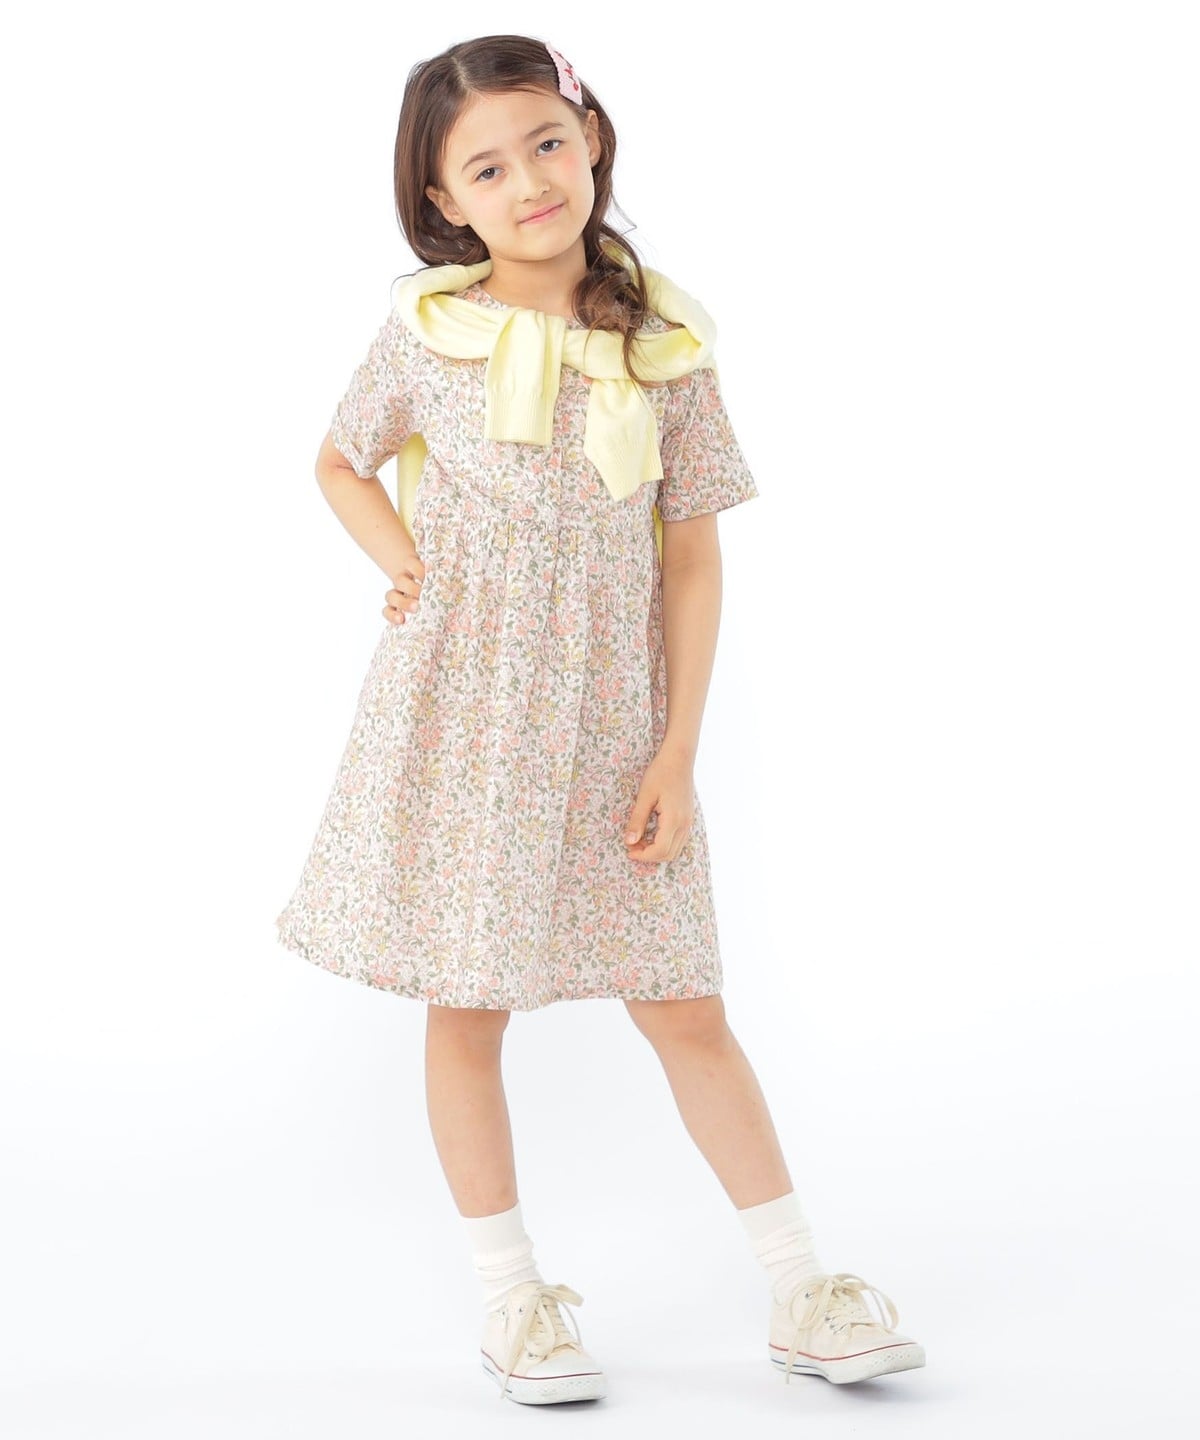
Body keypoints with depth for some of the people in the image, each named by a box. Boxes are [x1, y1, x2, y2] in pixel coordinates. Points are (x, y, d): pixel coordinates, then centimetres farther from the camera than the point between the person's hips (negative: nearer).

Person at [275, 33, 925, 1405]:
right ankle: (511, 1296, 23)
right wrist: (409, 569, -4)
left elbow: (691, 555, 0)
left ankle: (801, 1290, 17)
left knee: (685, 1006, 6)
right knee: (465, 1010, 7)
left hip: (608, 718, 0)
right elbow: (341, 463, 14)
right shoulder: (427, 331, -4)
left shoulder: (663, 342, -3)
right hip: (458, 711, 0)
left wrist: (677, 749, -3)